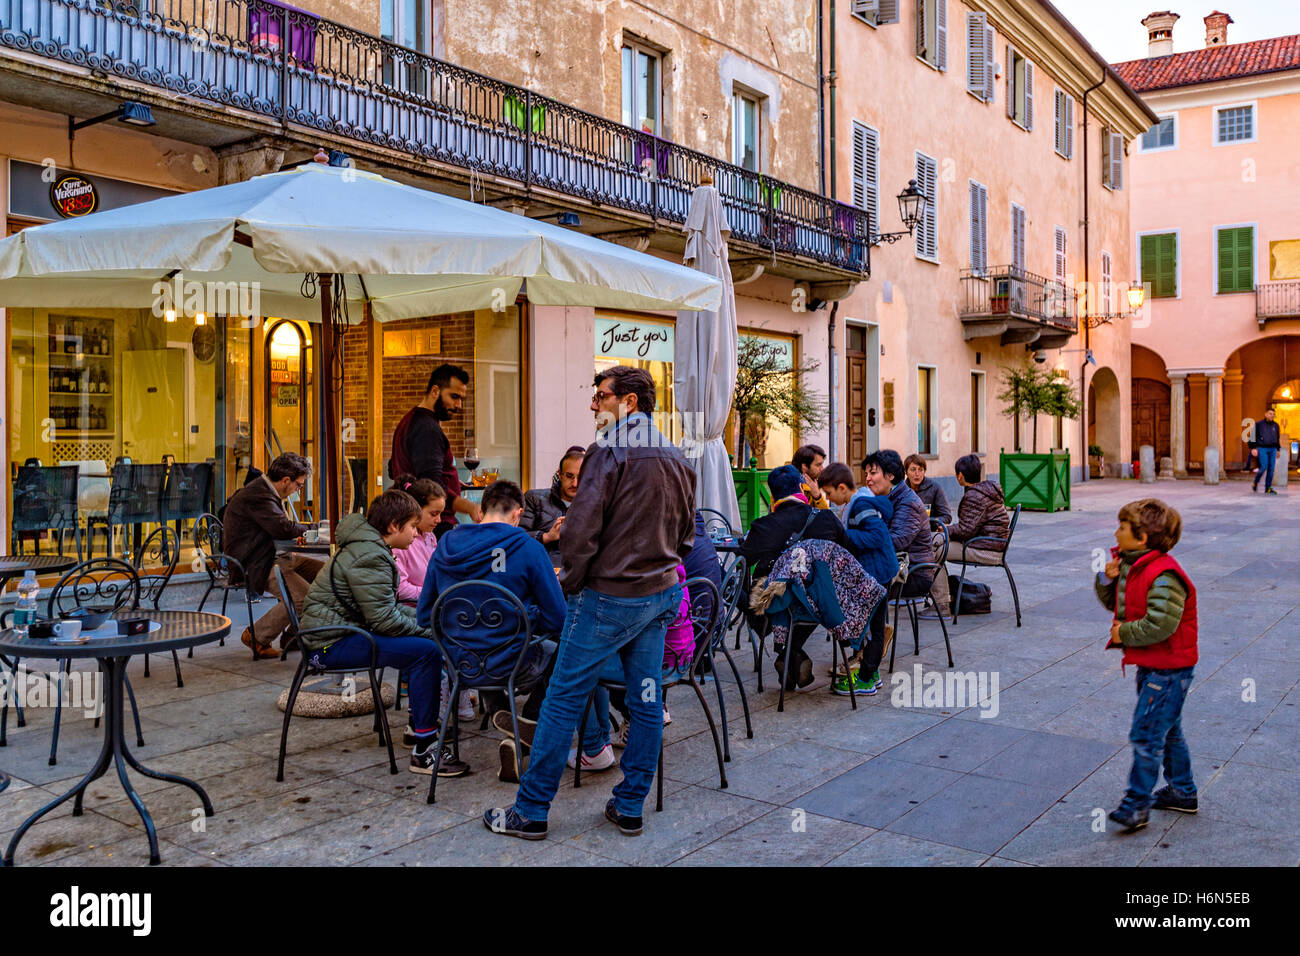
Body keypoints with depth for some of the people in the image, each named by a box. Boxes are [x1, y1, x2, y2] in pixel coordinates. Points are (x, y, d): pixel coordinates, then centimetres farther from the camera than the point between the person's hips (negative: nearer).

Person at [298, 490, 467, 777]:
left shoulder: (371, 549, 14)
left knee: (423, 639, 17)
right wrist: (430, 629, -13)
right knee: (427, 650, -22)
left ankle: (418, 725, 25)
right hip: (330, 644, -11)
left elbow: (388, 606, 20)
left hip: (343, 631, 11)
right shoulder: (369, 558, -20)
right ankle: (424, 751, -19)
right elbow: (384, 619, -24)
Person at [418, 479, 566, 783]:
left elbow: (424, 617, 7)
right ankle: (530, 720, 11)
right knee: (556, 652, 28)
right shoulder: (528, 548, -13)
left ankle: (499, 713, 18)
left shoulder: (445, 545, 0)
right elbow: (557, 620, -10)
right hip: (512, 667, -4)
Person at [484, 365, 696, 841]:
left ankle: (531, 810, 9)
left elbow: (581, 529, -19)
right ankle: (630, 807, 22)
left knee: (563, 700, 1)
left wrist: (571, 582, -6)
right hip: (661, 595, 8)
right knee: (646, 700, 12)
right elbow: (686, 532, 17)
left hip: (609, 597, -8)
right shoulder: (677, 457, 10)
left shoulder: (610, 451, -14)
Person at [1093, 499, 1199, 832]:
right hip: (1151, 666, 10)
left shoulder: (1164, 576, -25)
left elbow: (1160, 625, -32)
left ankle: (1136, 804, 1)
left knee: (1146, 734, -6)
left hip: (1168, 670, -10)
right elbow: (1115, 604, 16)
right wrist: (1107, 580, -3)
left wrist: (1123, 634, -19)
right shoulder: (1131, 566, 6)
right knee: (1167, 731, 21)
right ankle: (1182, 792, 36)